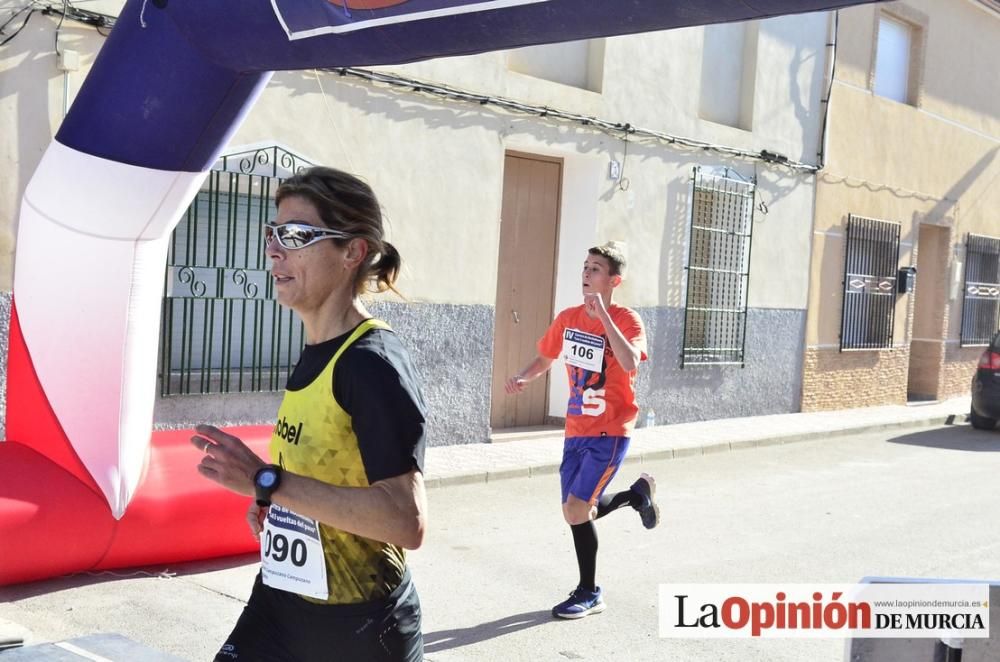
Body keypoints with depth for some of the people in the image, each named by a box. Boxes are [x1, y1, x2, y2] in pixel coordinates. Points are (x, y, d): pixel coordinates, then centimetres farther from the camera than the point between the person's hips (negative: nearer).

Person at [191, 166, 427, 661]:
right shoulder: (315, 353, 5)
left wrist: (267, 482, -27)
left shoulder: (374, 363, -20)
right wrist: (274, 504, 2)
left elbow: (407, 521, -28)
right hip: (280, 605, 7)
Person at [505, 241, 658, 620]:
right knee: (578, 511, 9)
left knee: (576, 510, -12)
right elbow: (545, 359, 18)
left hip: (610, 432, -6)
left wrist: (603, 316, -32)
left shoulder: (626, 319, -13)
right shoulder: (567, 319, 5)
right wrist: (522, 379, -2)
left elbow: (629, 363, -32)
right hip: (576, 430, 7)